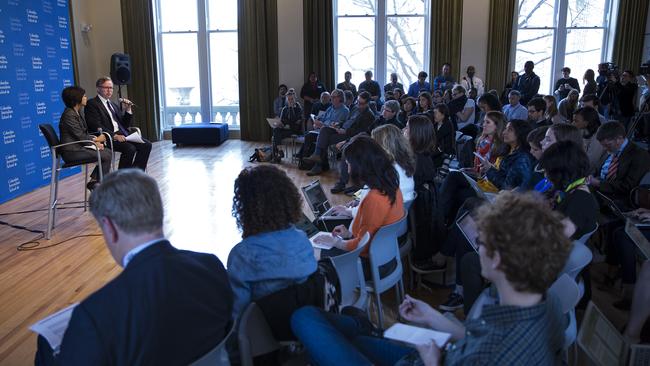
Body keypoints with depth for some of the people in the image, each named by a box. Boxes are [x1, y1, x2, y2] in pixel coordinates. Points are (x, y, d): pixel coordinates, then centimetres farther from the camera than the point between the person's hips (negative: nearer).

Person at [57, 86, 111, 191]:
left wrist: (95, 139, -2)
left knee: (108, 152, 4)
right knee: (106, 156, -16)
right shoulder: (69, 114, -16)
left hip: (78, 147, 10)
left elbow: (84, 133, 16)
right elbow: (80, 136, -18)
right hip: (71, 151, -10)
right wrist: (96, 140, -6)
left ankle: (93, 181, 5)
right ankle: (95, 183, -4)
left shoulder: (76, 112, 15)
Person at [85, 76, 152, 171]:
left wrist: (128, 110, 7)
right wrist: (114, 136, -21)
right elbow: (97, 127, -12)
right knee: (130, 148, -31)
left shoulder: (113, 105, 25)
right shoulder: (92, 104, 1)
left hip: (121, 135, 8)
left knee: (146, 145, -12)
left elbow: (125, 125, 22)